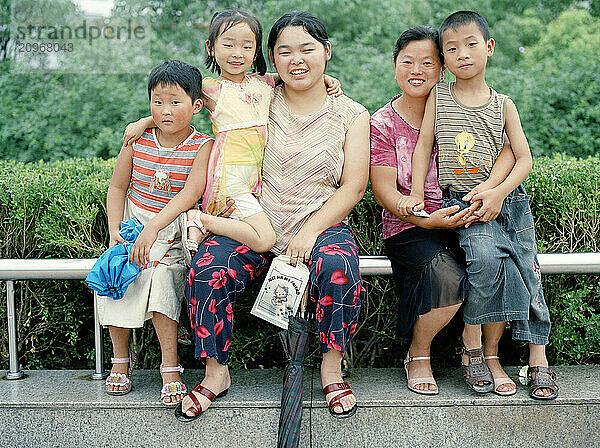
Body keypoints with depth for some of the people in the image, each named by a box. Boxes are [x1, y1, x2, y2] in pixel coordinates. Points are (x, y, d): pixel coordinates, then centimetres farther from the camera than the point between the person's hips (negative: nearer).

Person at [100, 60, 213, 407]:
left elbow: (190, 195, -20)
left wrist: (152, 229, -30)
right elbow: (118, 186, 8)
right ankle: (121, 359, 5)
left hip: (173, 233, -3)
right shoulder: (138, 139, 0)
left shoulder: (202, 146, -10)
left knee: (162, 278, -26)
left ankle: (171, 367, -17)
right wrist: (115, 230, -5)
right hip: (131, 225, 3)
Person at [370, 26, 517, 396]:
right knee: (447, 279, -31)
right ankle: (418, 355, -1)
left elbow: (509, 147, -6)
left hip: (459, 217, 3)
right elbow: (385, 192, -6)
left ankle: (487, 354, -1)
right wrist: (428, 220, -22)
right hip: (408, 227, -3)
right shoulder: (383, 124, 0)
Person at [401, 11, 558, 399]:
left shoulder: (503, 104, 6)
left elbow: (524, 158, 4)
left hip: (508, 198, 2)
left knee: (527, 271, -5)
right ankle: (471, 341, -11)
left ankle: (539, 359, 5)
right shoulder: (438, 97, 5)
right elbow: (424, 146, 8)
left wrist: (499, 193, -12)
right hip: (462, 204, -2)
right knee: (485, 255, -28)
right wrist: (417, 193, -2)